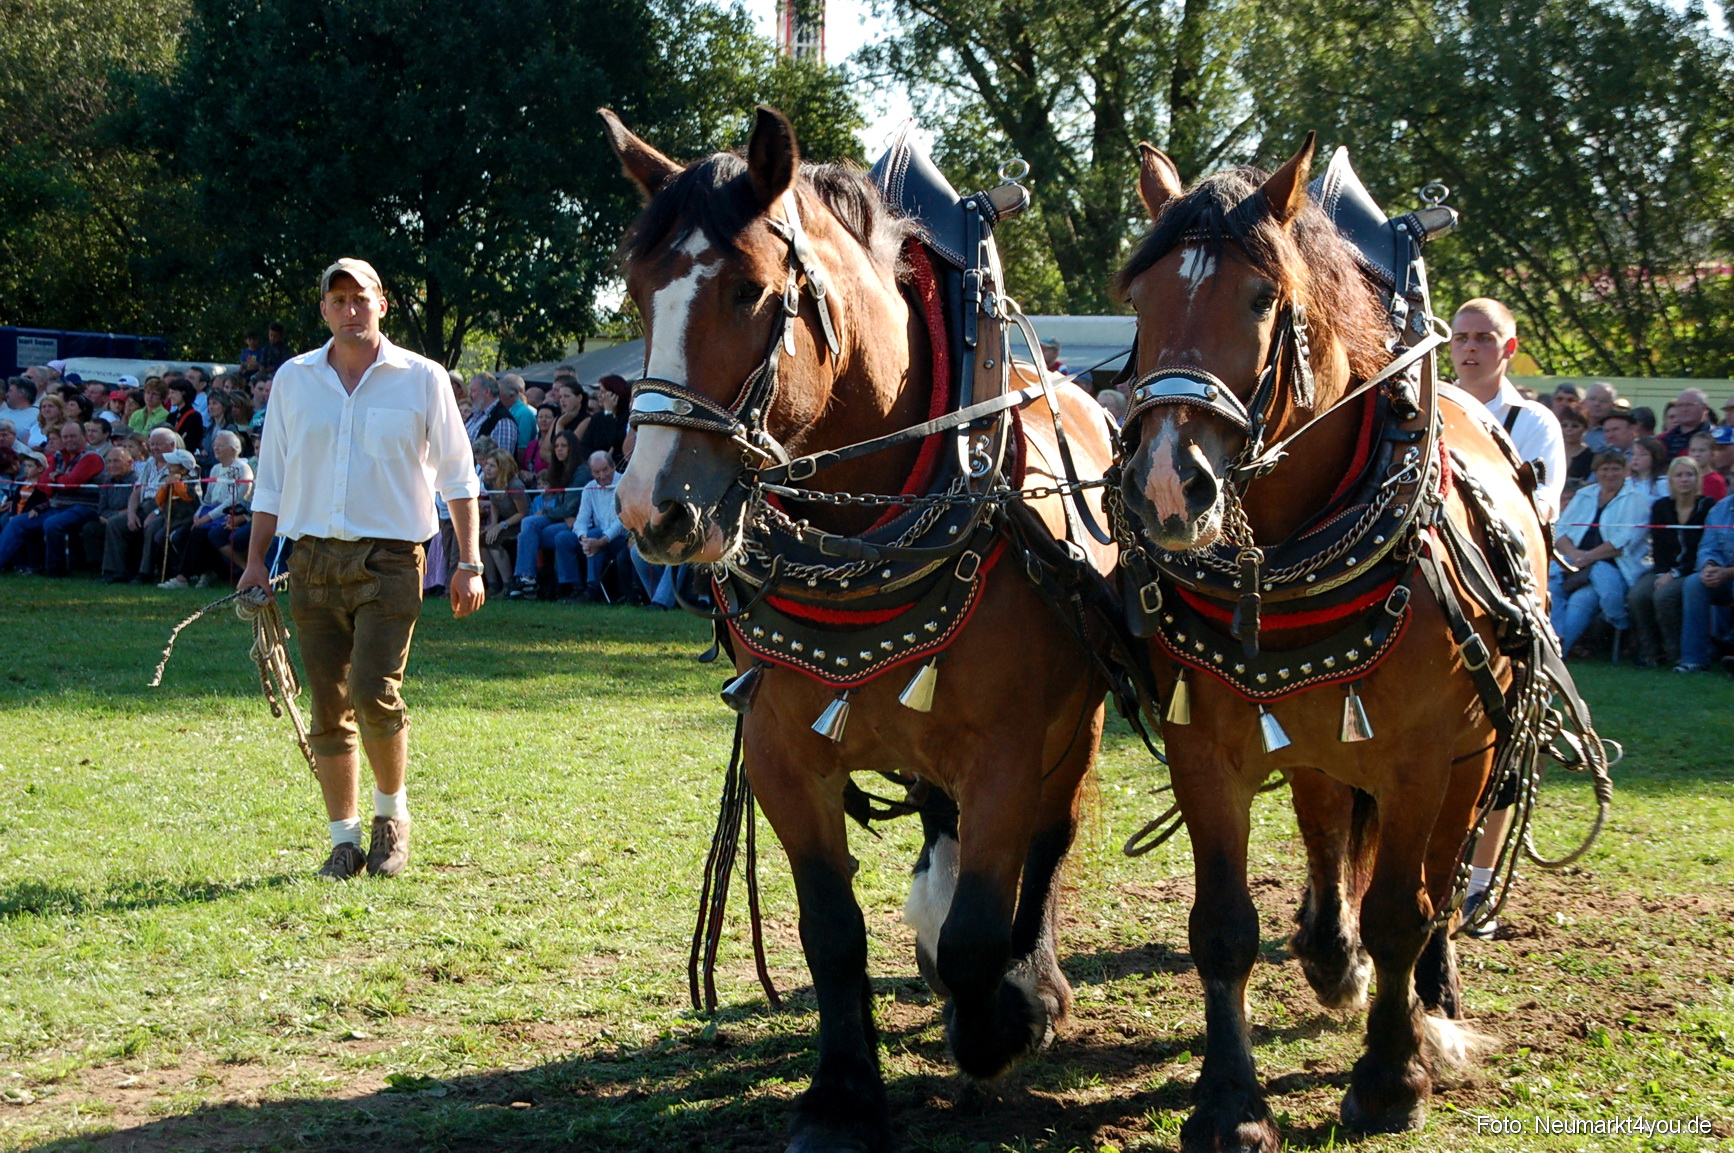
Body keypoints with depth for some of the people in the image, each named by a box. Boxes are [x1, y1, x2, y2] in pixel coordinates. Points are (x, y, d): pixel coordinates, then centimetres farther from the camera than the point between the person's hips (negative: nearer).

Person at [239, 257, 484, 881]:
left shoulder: (422, 378, 2)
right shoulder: (293, 380, 10)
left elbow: (458, 477, 6)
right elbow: (271, 479, 15)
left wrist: (469, 564, 1)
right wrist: (255, 561, 10)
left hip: (389, 560, -3)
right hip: (313, 560, 3)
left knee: (374, 692, -16)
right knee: (328, 708, 4)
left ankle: (391, 811, 8)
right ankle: (343, 838, 14)